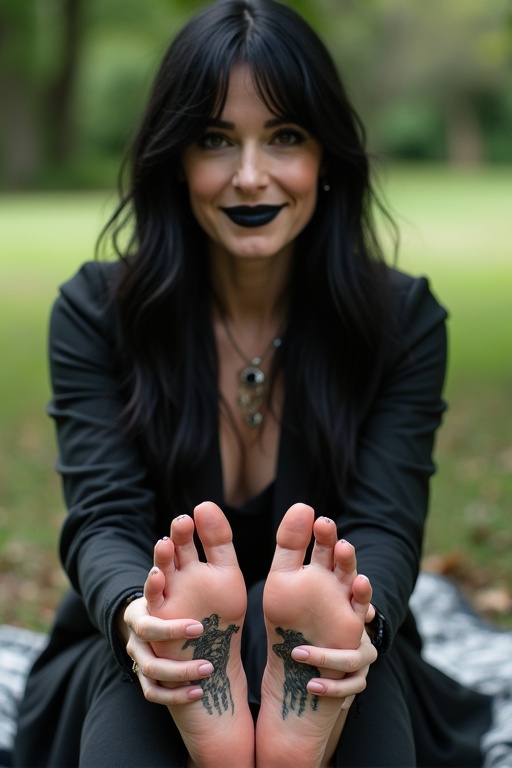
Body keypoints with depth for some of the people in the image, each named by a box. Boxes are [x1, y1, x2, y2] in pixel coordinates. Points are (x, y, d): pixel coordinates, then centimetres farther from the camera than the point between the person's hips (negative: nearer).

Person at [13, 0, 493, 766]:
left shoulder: (403, 321, -2)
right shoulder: (94, 314, -3)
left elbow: (386, 526, -13)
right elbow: (105, 519, -14)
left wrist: (356, 622, -40)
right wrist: (136, 617, -41)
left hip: (325, 678, 1)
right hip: (139, 674, 0)